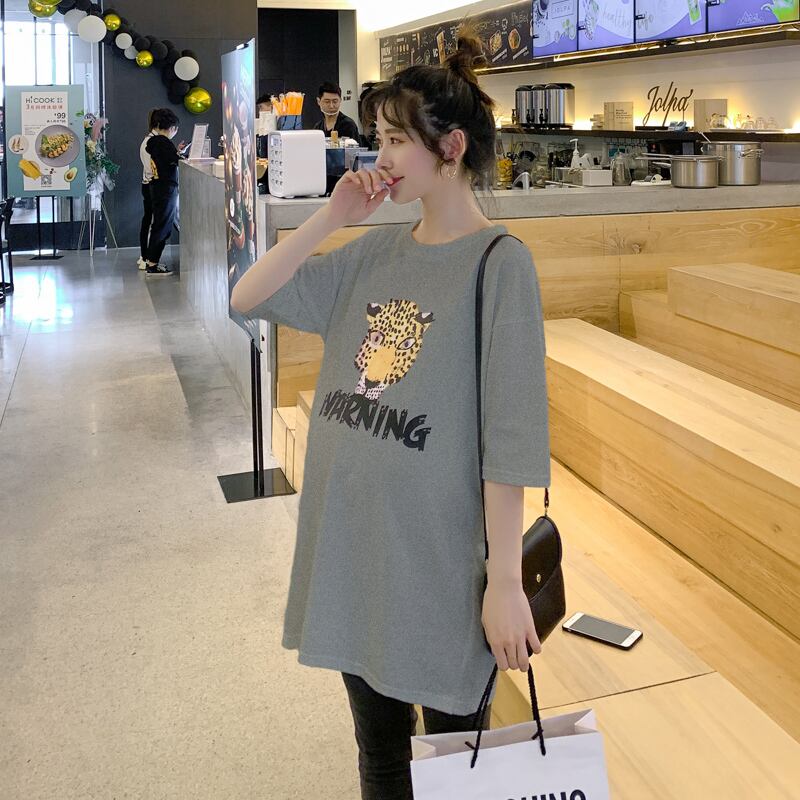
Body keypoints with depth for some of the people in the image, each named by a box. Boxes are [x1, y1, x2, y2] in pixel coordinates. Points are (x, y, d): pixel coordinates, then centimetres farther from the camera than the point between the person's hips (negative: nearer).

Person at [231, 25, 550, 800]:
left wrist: (506, 579, -17)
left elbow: (510, 437, -17)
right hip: (350, 542, 6)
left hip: (438, 556, -5)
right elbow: (248, 299, 4)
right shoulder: (376, 251, 5)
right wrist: (330, 217, -4)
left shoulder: (498, 262, -14)